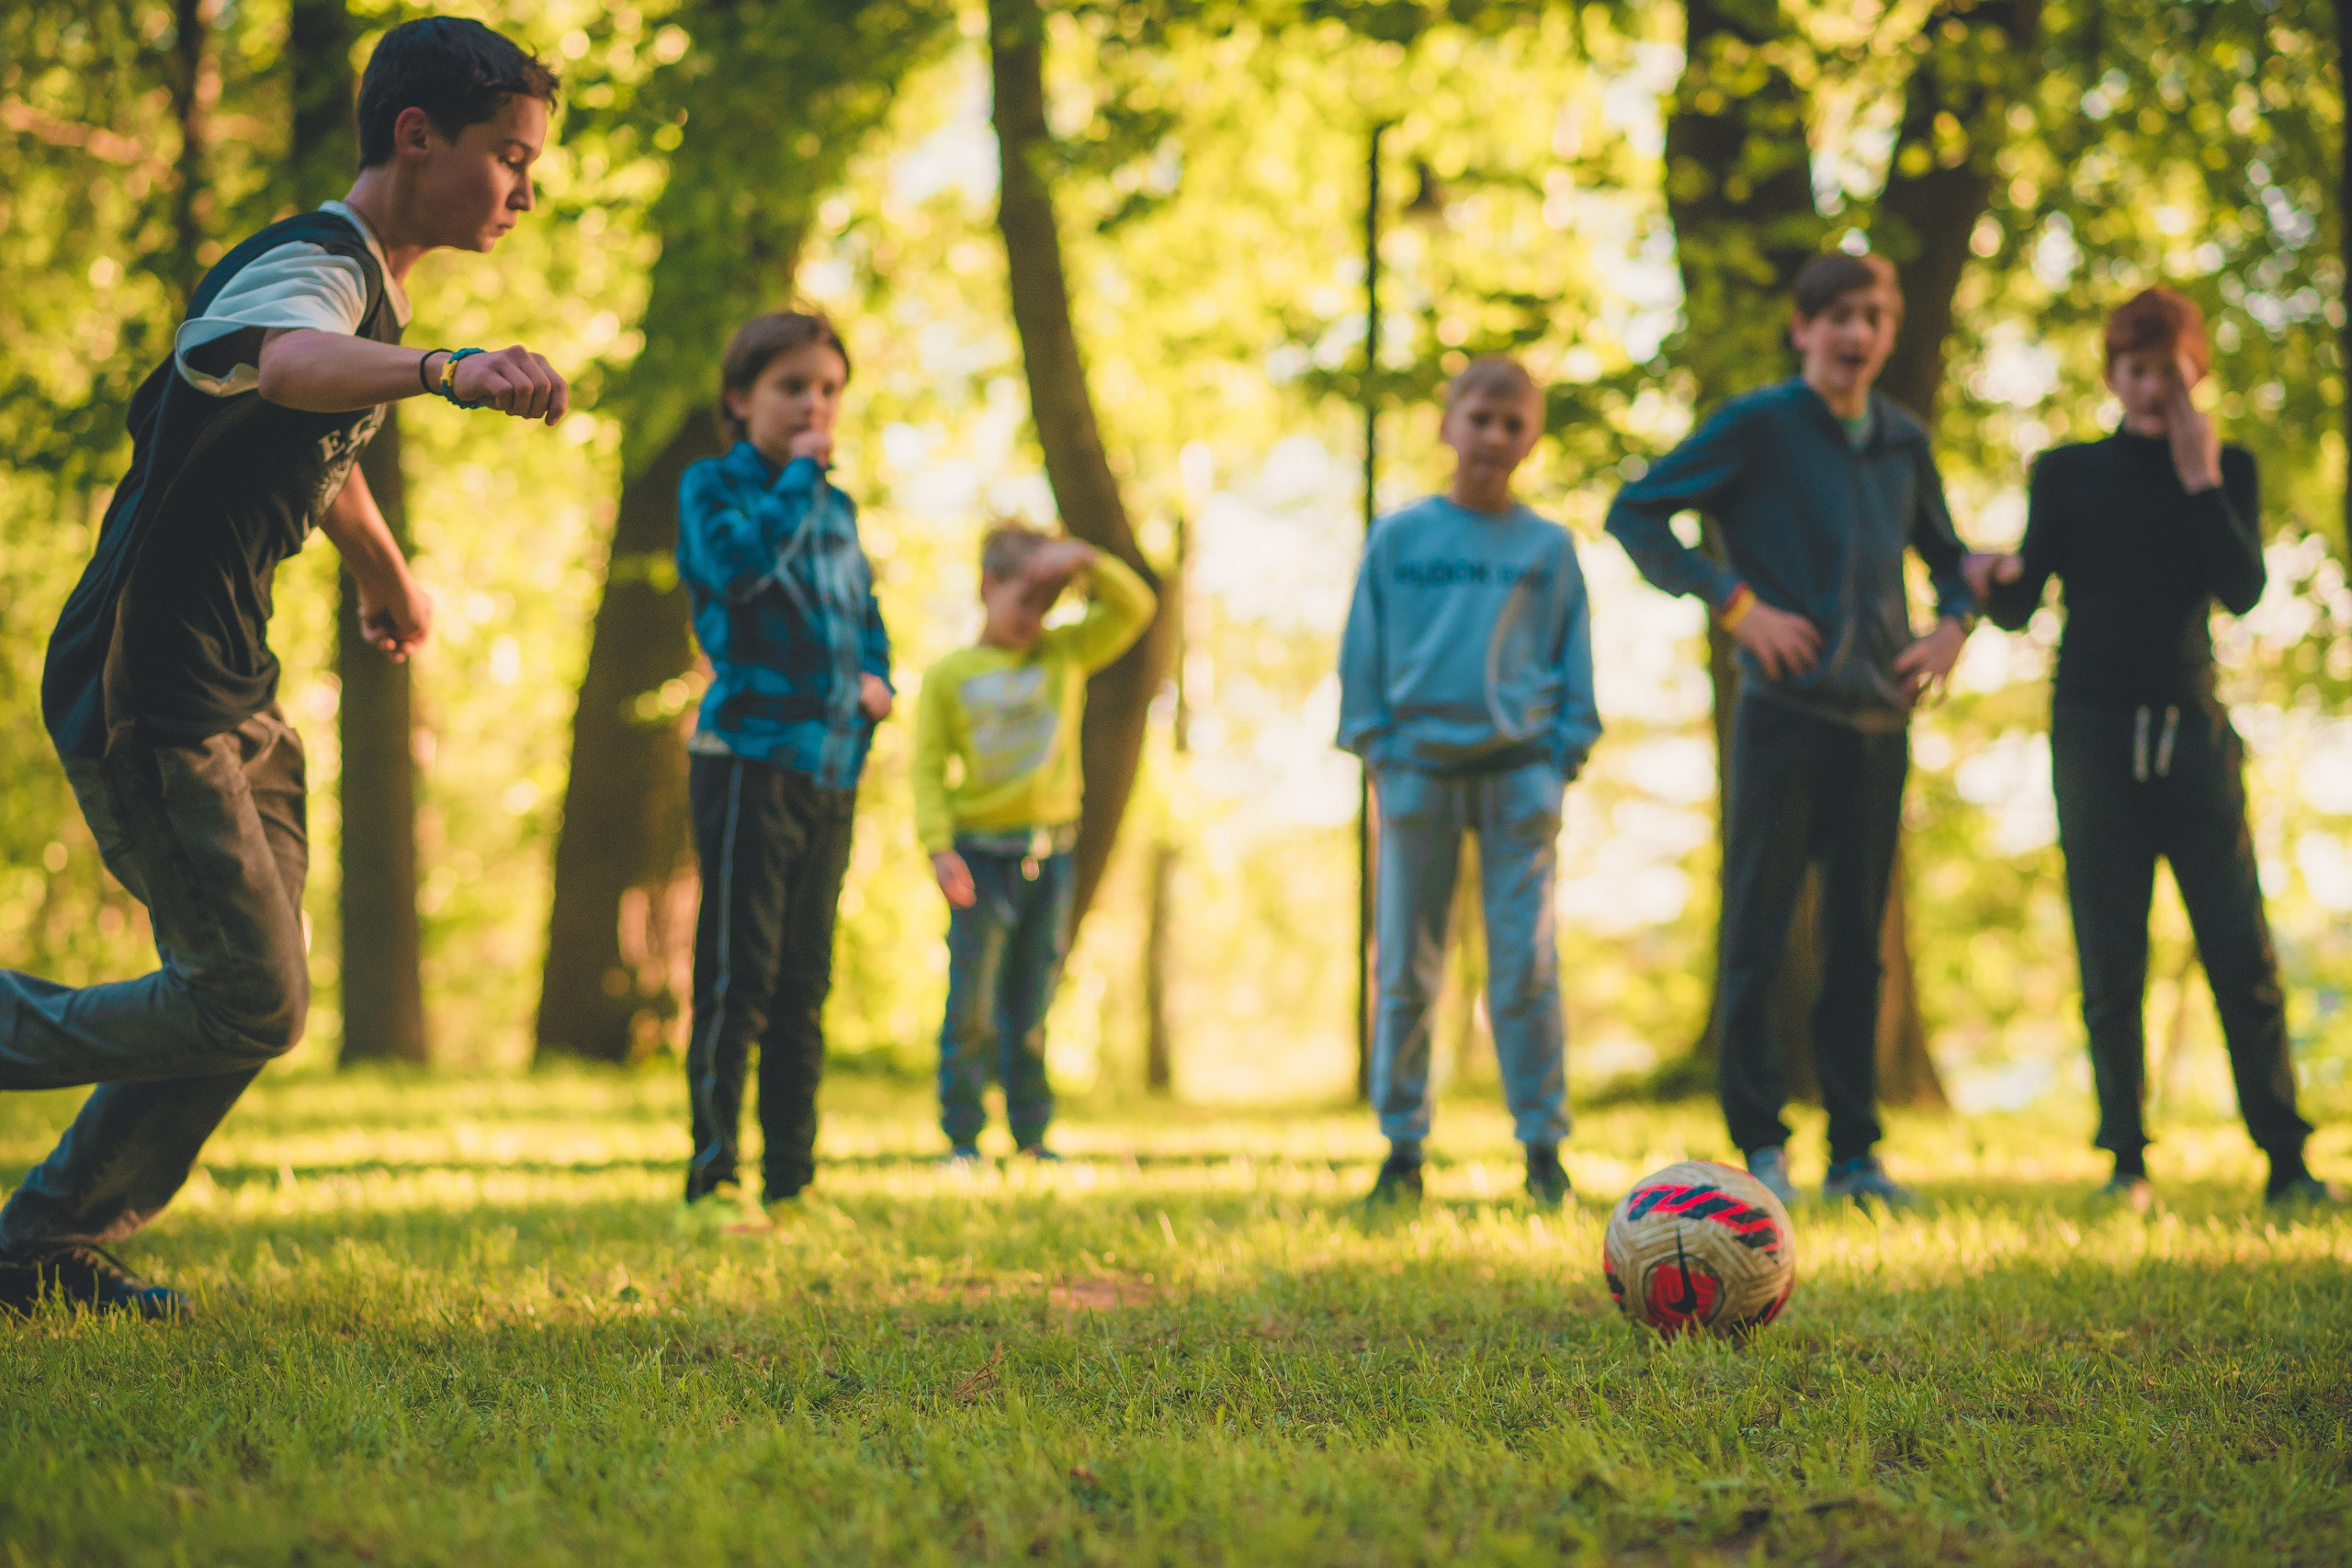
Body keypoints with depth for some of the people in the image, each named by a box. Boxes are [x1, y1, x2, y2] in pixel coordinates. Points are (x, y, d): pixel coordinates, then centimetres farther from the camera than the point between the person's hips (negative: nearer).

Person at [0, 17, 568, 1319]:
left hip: (232, 696, 10)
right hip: (144, 699, -10)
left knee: (249, 998, 10)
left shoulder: (370, 289, 14)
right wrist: (446, 369, -64)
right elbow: (290, 361, -44)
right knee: (250, 1002, -11)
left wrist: (385, 575, 54)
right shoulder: (310, 268, -17)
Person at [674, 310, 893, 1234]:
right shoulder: (713, 486, -3)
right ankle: (713, 1182, -6)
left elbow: (864, 612, 25)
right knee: (736, 976, -9)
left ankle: (792, 1182, 16)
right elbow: (740, 561, -23)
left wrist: (875, 676, 5)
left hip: (831, 771, 7)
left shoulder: (836, 509, 16)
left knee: (804, 984, 10)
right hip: (750, 754, -7)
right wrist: (796, 474, -13)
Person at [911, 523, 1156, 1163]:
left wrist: (1085, 560, -11)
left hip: (1052, 851, 3)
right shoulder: (948, 676, 0)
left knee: (1033, 1001, 9)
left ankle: (1032, 1133, 14)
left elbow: (1135, 607, 2)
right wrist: (939, 846, -15)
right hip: (983, 851, -3)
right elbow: (929, 767, -4)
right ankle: (962, 1138, 2)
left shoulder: (1066, 654, 8)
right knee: (972, 1001, -3)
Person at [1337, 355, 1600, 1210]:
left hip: (1518, 769, 0)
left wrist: (1564, 753, 1)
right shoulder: (1398, 538, 7)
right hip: (1418, 766, 0)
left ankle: (1543, 1147, 3)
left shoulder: (1548, 548, 7)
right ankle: (1402, 1148, 8)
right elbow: (1363, 652, 9)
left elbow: (1573, 660, 11)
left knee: (1526, 965, -3)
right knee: (1406, 968, 2)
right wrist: (1374, 745, 0)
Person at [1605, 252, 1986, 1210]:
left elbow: (1946, 557, 27)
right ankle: (1760, 1145, 5)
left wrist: (1952, 627, 6)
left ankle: (1855, 1148, 13)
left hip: (1878, 723, 5)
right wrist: (1736, 603, -12)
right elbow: (1634, 514, -6)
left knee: (1857, 940, 8)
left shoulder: (1902, 443, 11)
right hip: (1786, 714, -4)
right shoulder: (1760, 426, -4)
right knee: (1758, 933, -3)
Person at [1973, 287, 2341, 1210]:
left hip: (2193, 728, 0)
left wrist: (2200, 480, -8)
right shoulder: (2068, 473, 9)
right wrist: (1995, 585, -19)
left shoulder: (2226, 470, 10)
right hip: (2095, 728, 0)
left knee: (2243, 952, -4)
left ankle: (2287, 1160, 1)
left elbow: (2243, 592, -4)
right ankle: (2126, 1161, 5)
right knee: (2110, 963, -1)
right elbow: (2022, 607, 4)